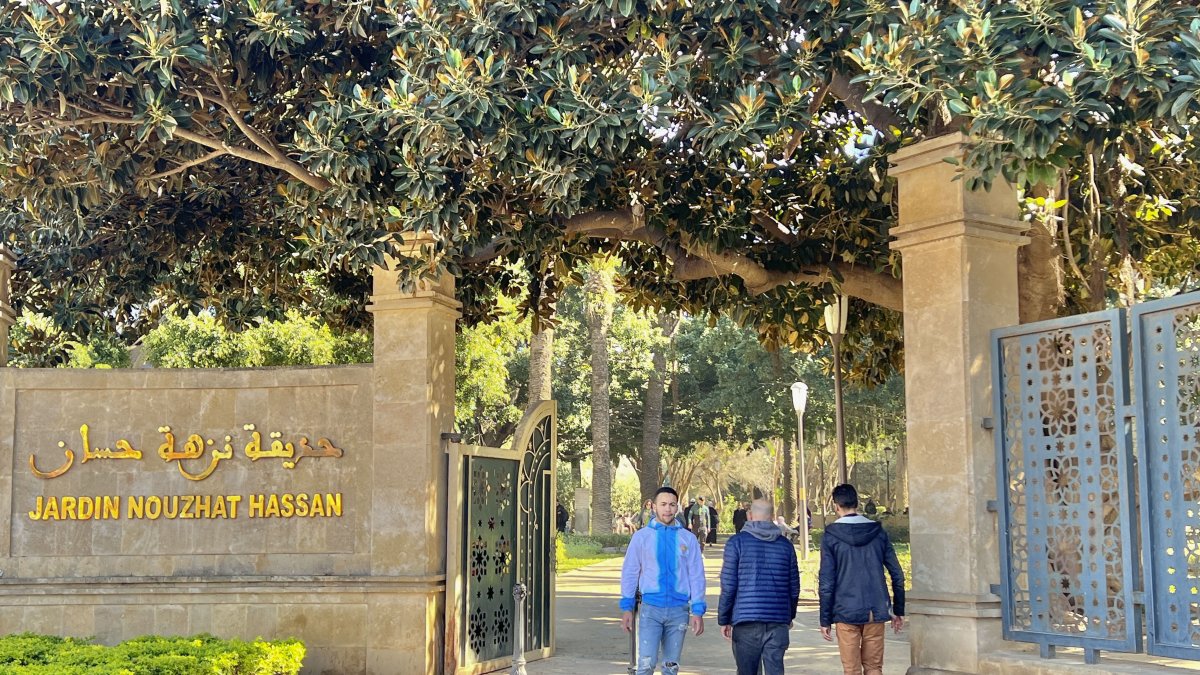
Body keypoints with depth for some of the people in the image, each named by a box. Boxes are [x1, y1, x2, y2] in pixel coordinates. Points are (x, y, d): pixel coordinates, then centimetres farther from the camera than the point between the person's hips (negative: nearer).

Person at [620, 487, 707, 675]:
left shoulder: (688, 539, 4)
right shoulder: (642, 536, 1)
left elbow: (696, 576, 4)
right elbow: (630, 573, 4)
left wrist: (698, 611, -1)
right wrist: (626, 608, 0)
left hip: (679, 610, 2)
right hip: (650, 608, -2)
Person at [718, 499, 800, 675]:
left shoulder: (737, 542, -2)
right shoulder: (785, 544, 8)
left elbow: (728, 586, -4)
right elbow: (794, 587, 13)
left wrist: (723, 619, 3)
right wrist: (790, 616, 27)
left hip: (746, 620, -2)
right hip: (778, 621, 2)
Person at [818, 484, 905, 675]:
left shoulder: (831, 536, -4)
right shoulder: (878, 532, 5)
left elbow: (826, 582, -7)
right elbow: (897, 575, 6)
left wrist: (825, 620, 0)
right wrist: (898, 611, 15)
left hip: (846, 612, -3)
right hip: (876, 612, 3)